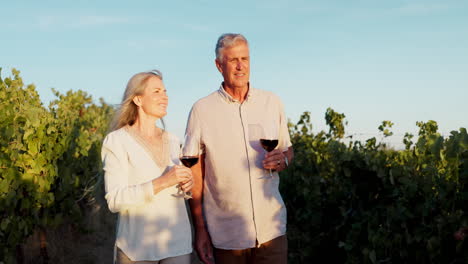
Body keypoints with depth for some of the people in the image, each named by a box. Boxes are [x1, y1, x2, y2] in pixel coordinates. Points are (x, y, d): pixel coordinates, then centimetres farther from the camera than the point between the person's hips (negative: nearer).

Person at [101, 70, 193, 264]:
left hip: (177, 242, 5)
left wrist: (187, 185, -1)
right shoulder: (116, 141, -6)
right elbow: (115, 200, -14)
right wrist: (162, 182, -22)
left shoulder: (172, 141, 10)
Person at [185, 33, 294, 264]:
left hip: (271, 228, 2)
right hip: (225, 234, -1)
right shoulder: (202, 110, -3)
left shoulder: (272, 102, 5)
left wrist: (283, 160, -9)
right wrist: (199, 229, -2)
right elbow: (195, 176, 0)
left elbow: (288, 150, 15)